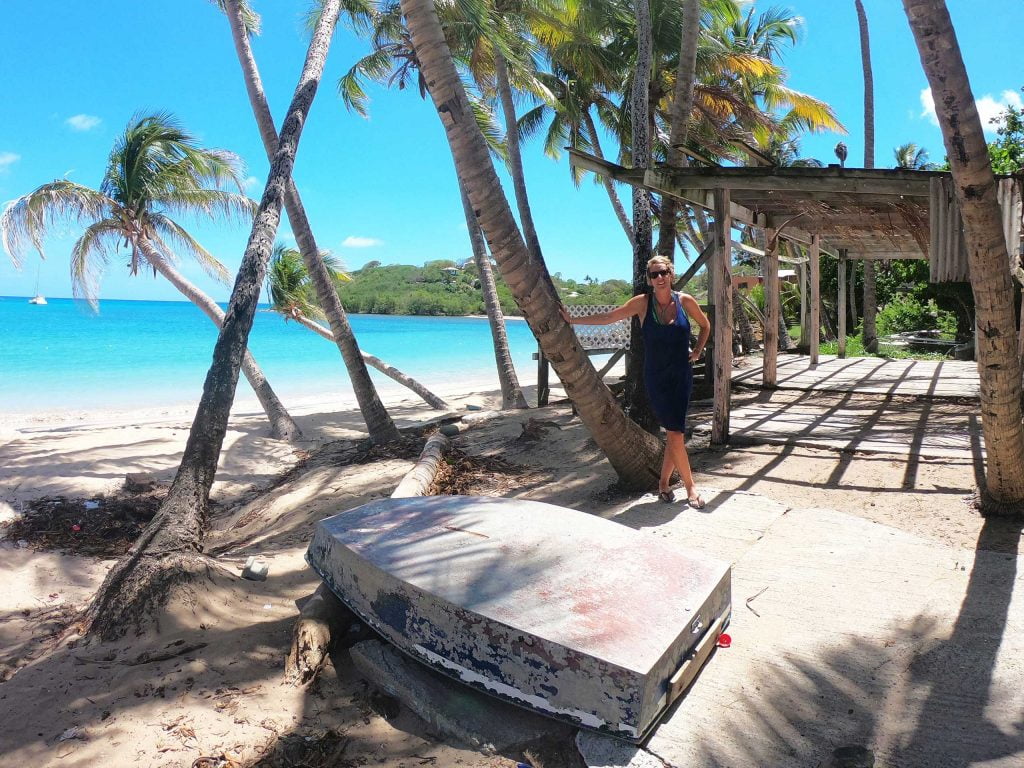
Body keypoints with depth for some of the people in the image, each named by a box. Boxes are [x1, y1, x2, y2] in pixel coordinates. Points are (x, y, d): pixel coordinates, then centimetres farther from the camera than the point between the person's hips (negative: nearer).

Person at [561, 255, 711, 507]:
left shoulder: (685, 301, -1)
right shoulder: (642, 303, -4)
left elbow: (705, 326, 17)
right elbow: (609, 317, 2)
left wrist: (697, 351, 5)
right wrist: (573, 320, 3)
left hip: (682, 375, 2)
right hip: (656, 377, -2)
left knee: (675, 432, 2)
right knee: (675, 433, -6)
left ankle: (664, 482, 20)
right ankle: (690, 486, 8)